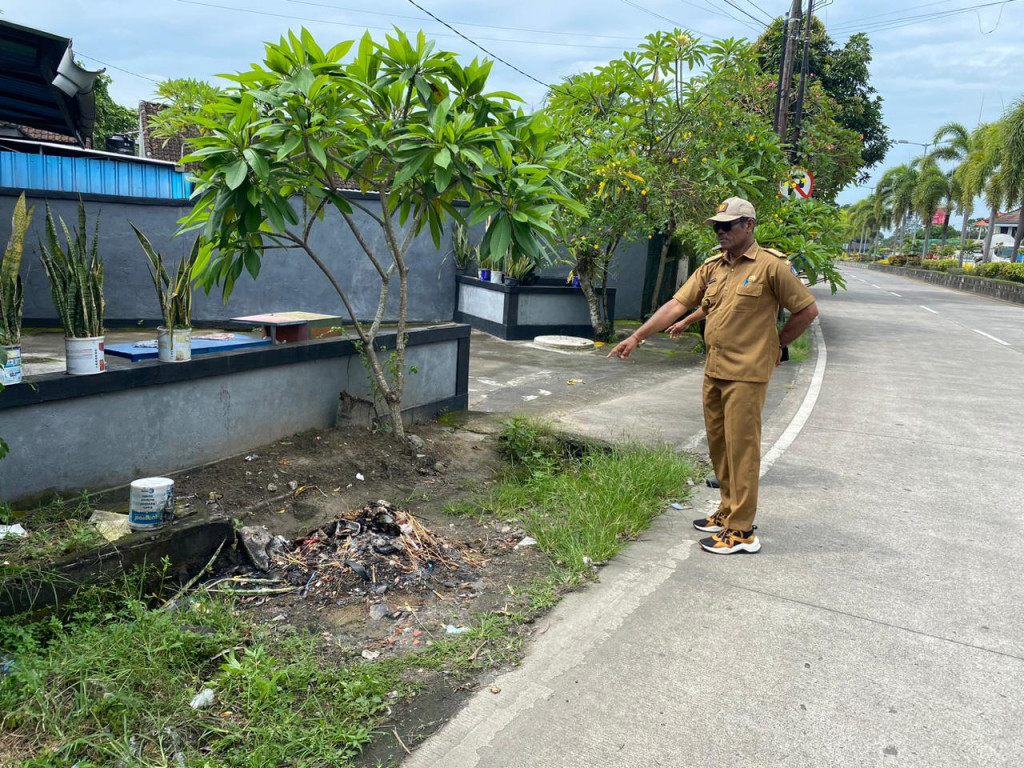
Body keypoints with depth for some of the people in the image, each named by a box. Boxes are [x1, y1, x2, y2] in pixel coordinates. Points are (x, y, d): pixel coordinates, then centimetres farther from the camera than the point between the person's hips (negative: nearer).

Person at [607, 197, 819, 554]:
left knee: (741, 447, -4)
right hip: (714, 370, 7)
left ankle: (741, 531, 4)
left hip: (747, 373, -7)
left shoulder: (771, 266, -9)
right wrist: (636, 337, -2)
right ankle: (728, 511, 29)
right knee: (717, 443, 14)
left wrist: (775, 345, 2)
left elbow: (807, 310, -4)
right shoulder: (711, 267, 10)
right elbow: (677, 304, 5)